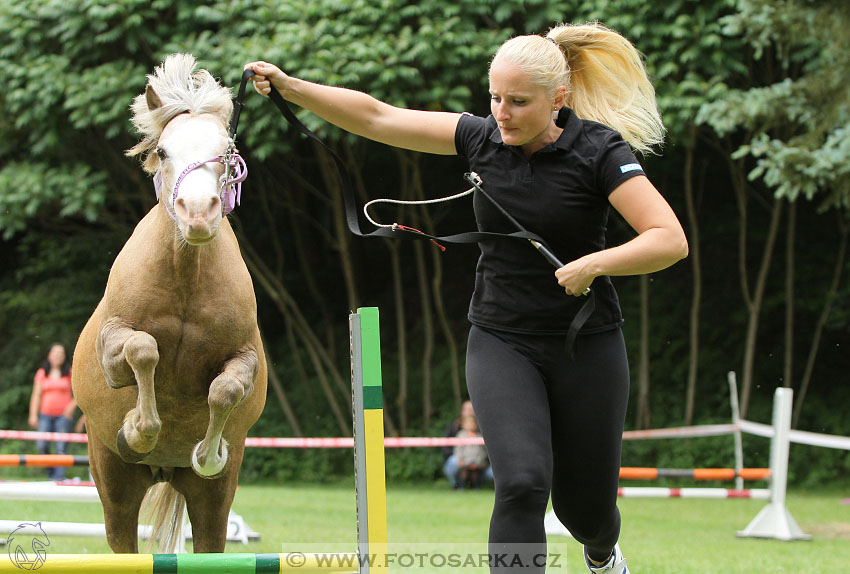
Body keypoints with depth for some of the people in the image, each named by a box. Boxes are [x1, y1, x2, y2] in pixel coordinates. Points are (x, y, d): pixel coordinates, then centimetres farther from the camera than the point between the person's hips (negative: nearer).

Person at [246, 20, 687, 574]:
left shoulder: (598, 151, -14)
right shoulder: (484, 138, -3)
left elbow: (670, 239, -20)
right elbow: (376, 117, -2)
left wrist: (595, 263, -32)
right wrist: (291, 88, -10)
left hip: (586, 346, -2)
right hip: (501, 342, 2)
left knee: (583, 507, 10)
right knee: (522, 482, -23)